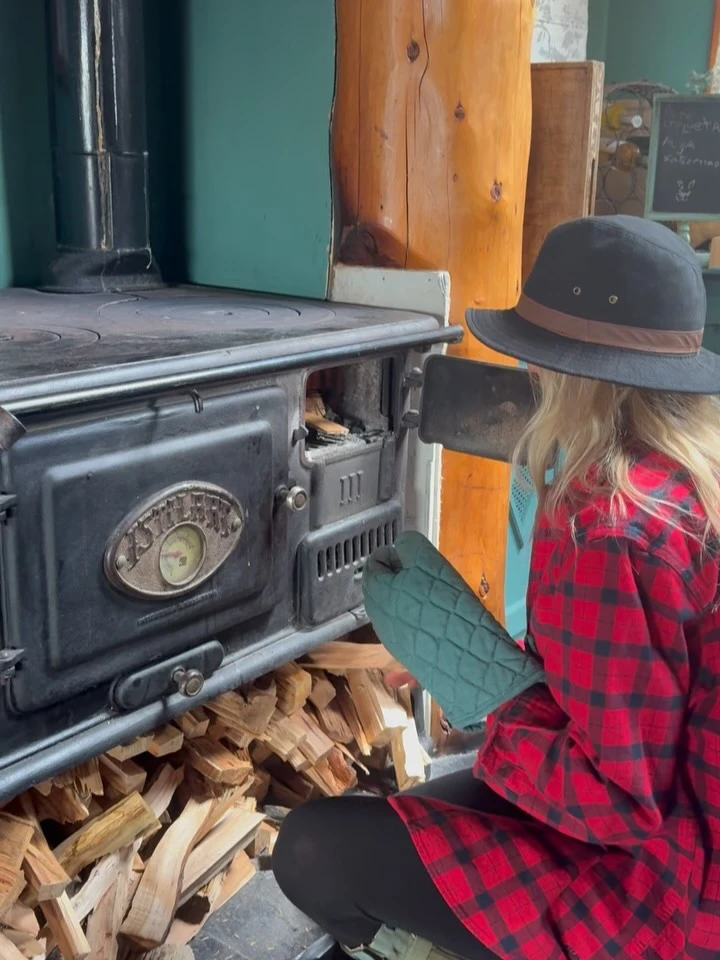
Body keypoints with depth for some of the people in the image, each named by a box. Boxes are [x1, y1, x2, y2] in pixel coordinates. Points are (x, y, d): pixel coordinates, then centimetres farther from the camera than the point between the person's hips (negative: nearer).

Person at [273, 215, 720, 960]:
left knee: (314, 852, -13)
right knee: (403, 816, 22)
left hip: (654, 883, -9)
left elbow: (623, 796, -26)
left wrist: (490, 727, -12)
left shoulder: (614, 530, -29)